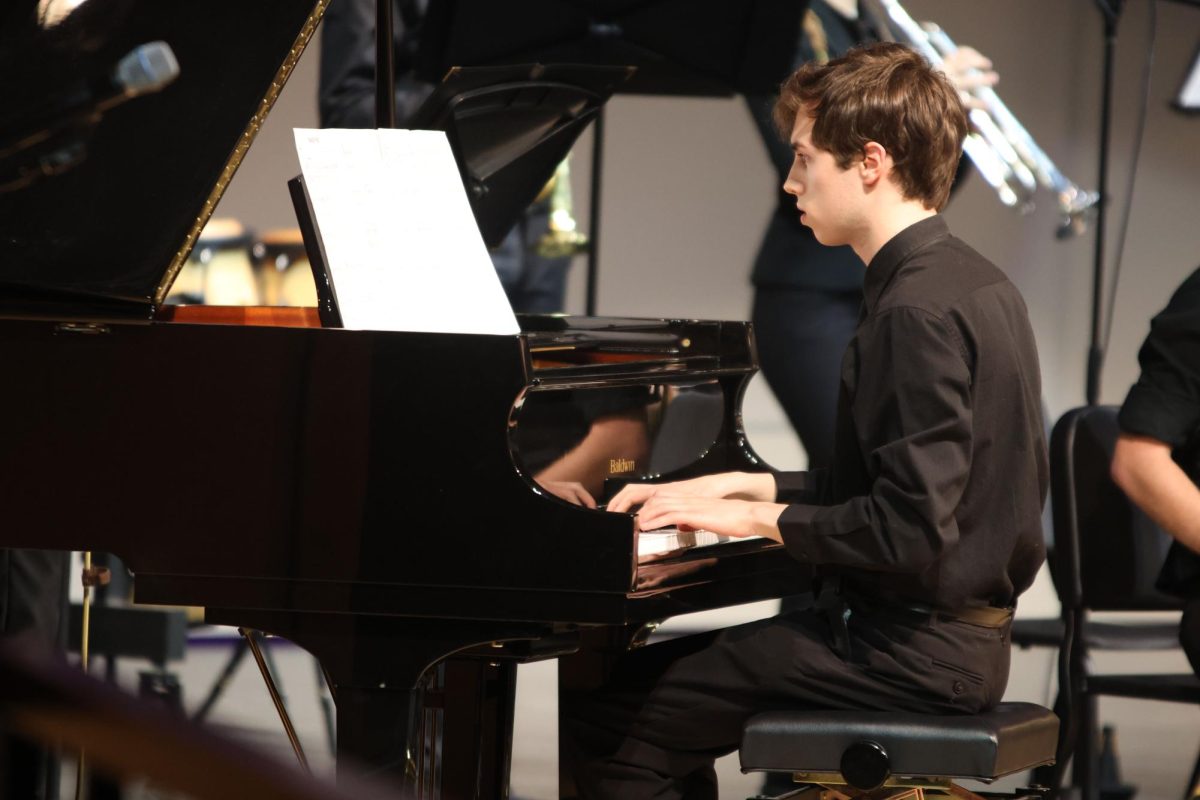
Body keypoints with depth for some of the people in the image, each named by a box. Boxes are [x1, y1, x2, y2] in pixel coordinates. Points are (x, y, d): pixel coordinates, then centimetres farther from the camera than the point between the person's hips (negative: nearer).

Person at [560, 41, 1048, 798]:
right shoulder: (976, 287, 13)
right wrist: (746, 488, 14)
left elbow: (911, 531, -24)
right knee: (655, 682, 22)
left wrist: (759, 518, -12)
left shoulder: (918, 313, -19)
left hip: (914, 651, -10)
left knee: (603, 721, -9)